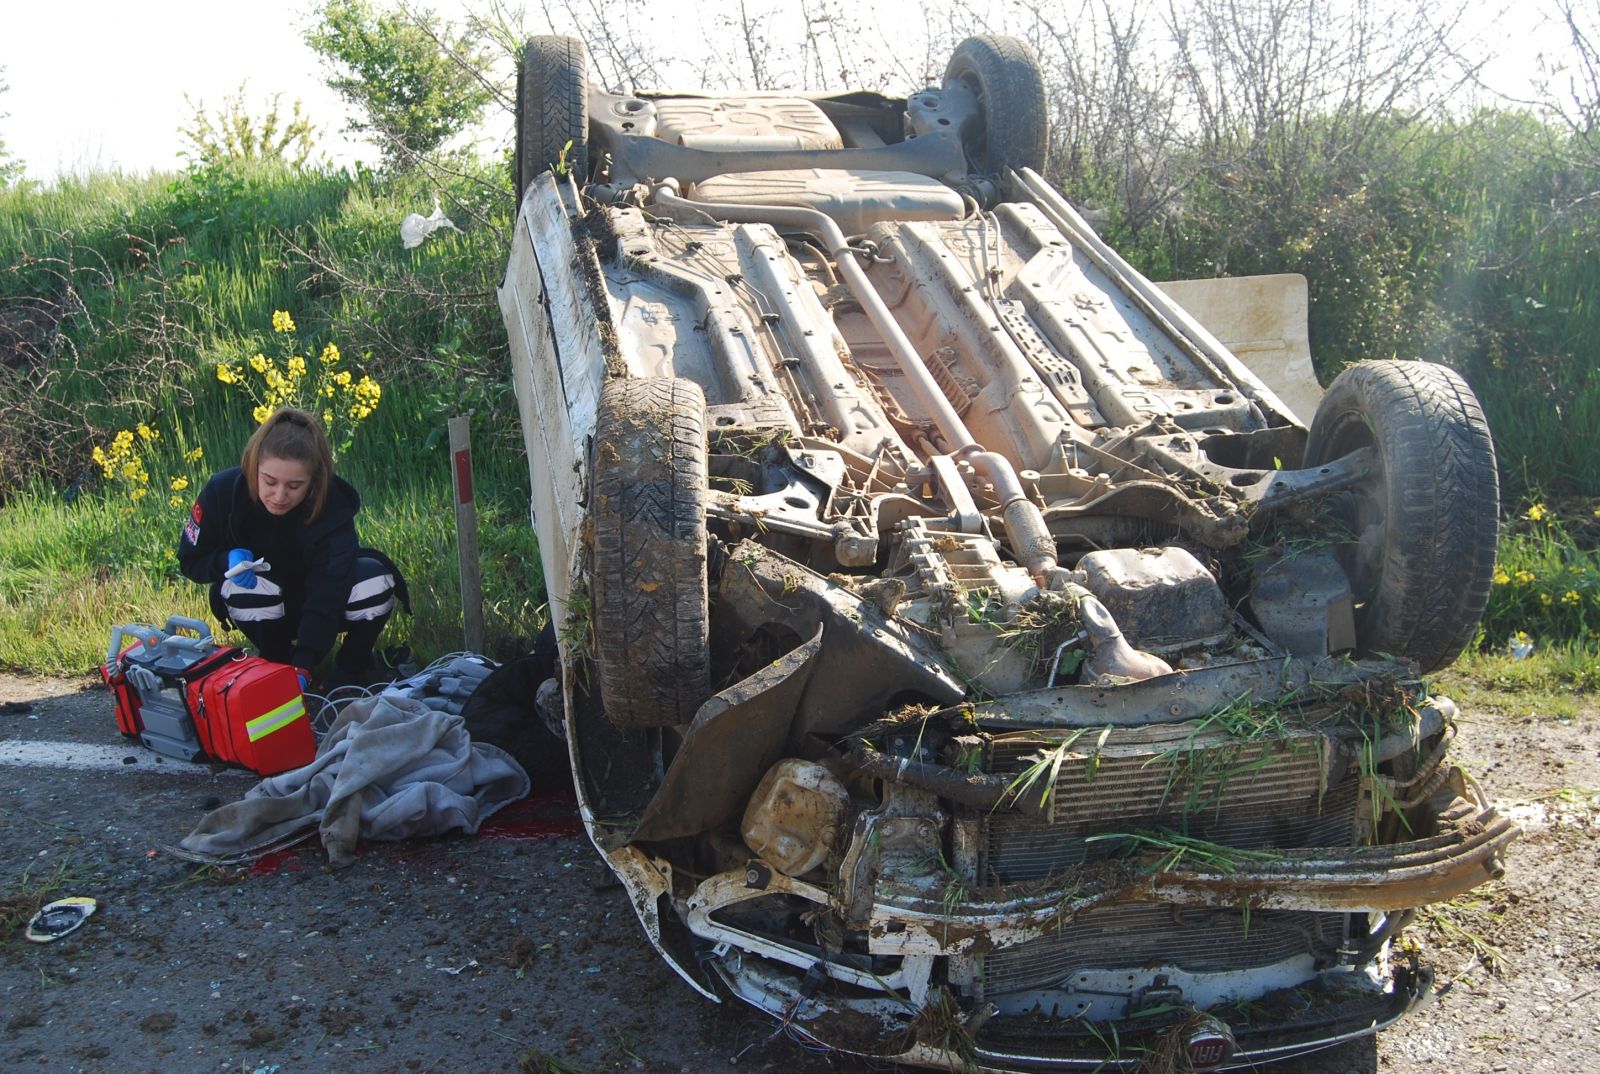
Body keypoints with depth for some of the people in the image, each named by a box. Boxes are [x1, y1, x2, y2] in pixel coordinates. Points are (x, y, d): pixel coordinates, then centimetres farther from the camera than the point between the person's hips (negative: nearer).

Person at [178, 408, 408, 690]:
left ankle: (352, 668, -3)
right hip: (264, 610, 1)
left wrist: (303, 667, -45)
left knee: (374, 579, -31)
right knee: (242, 583, -34)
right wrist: (228, 560, -32)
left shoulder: (334, 509, -30)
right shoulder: (223, 492, -25)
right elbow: (190, 561, -9)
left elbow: (325, 599, -33)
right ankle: (277, 665, -6)